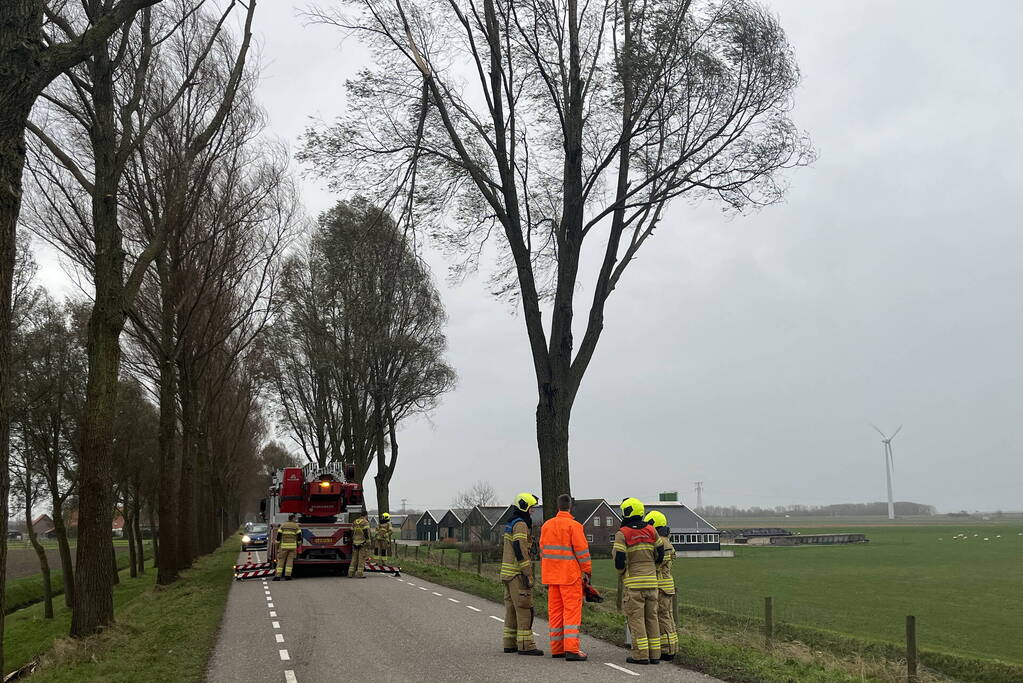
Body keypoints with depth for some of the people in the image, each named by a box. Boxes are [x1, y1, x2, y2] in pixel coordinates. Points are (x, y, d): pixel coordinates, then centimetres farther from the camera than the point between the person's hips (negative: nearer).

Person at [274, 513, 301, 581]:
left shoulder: (283, 525, 7)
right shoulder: (296, 526, 5)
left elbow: (278, 536, 1)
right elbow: (299, 536, -1)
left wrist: (278, 545, 6)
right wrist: (298, 545, 9)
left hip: (284, 545, 0)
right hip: (293, 546, 0)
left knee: (281, 560, 3)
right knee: (290, 560, 4)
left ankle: (277, 576, -4)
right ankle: (287, 575, -3)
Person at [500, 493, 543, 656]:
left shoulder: (510, 524, 18)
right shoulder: (520, 525, -14)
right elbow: (520, 550, -22)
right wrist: (528, 575, -21)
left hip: (508, 573, 10)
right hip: (518, 573, -10)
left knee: (512, 607, 11)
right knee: (524, 607, -8)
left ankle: (510, 643, 14)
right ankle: (525, 645, -9)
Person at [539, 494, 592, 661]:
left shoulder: (546, 525, 11)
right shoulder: (573, 525, -10)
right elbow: (582, 550, -11)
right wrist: (587, 571, -2)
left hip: (551, 575, 6)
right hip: (570, 575, -6)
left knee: (555, 611, 11)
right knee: (572, 611, -5)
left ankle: (556, 648, 14)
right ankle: (571, 649, -11)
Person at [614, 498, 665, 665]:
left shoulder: (622, 534, -8)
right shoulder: (651, 531, 7)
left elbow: (619, 559, -13)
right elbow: (660, 554, 12)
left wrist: (621, 572, 7)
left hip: (633, 582, -5)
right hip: (651, 581, 5)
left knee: (636, 618, -1)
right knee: (651, 617, 10)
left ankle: (641, 655, -3)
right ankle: (655, 654, 10)